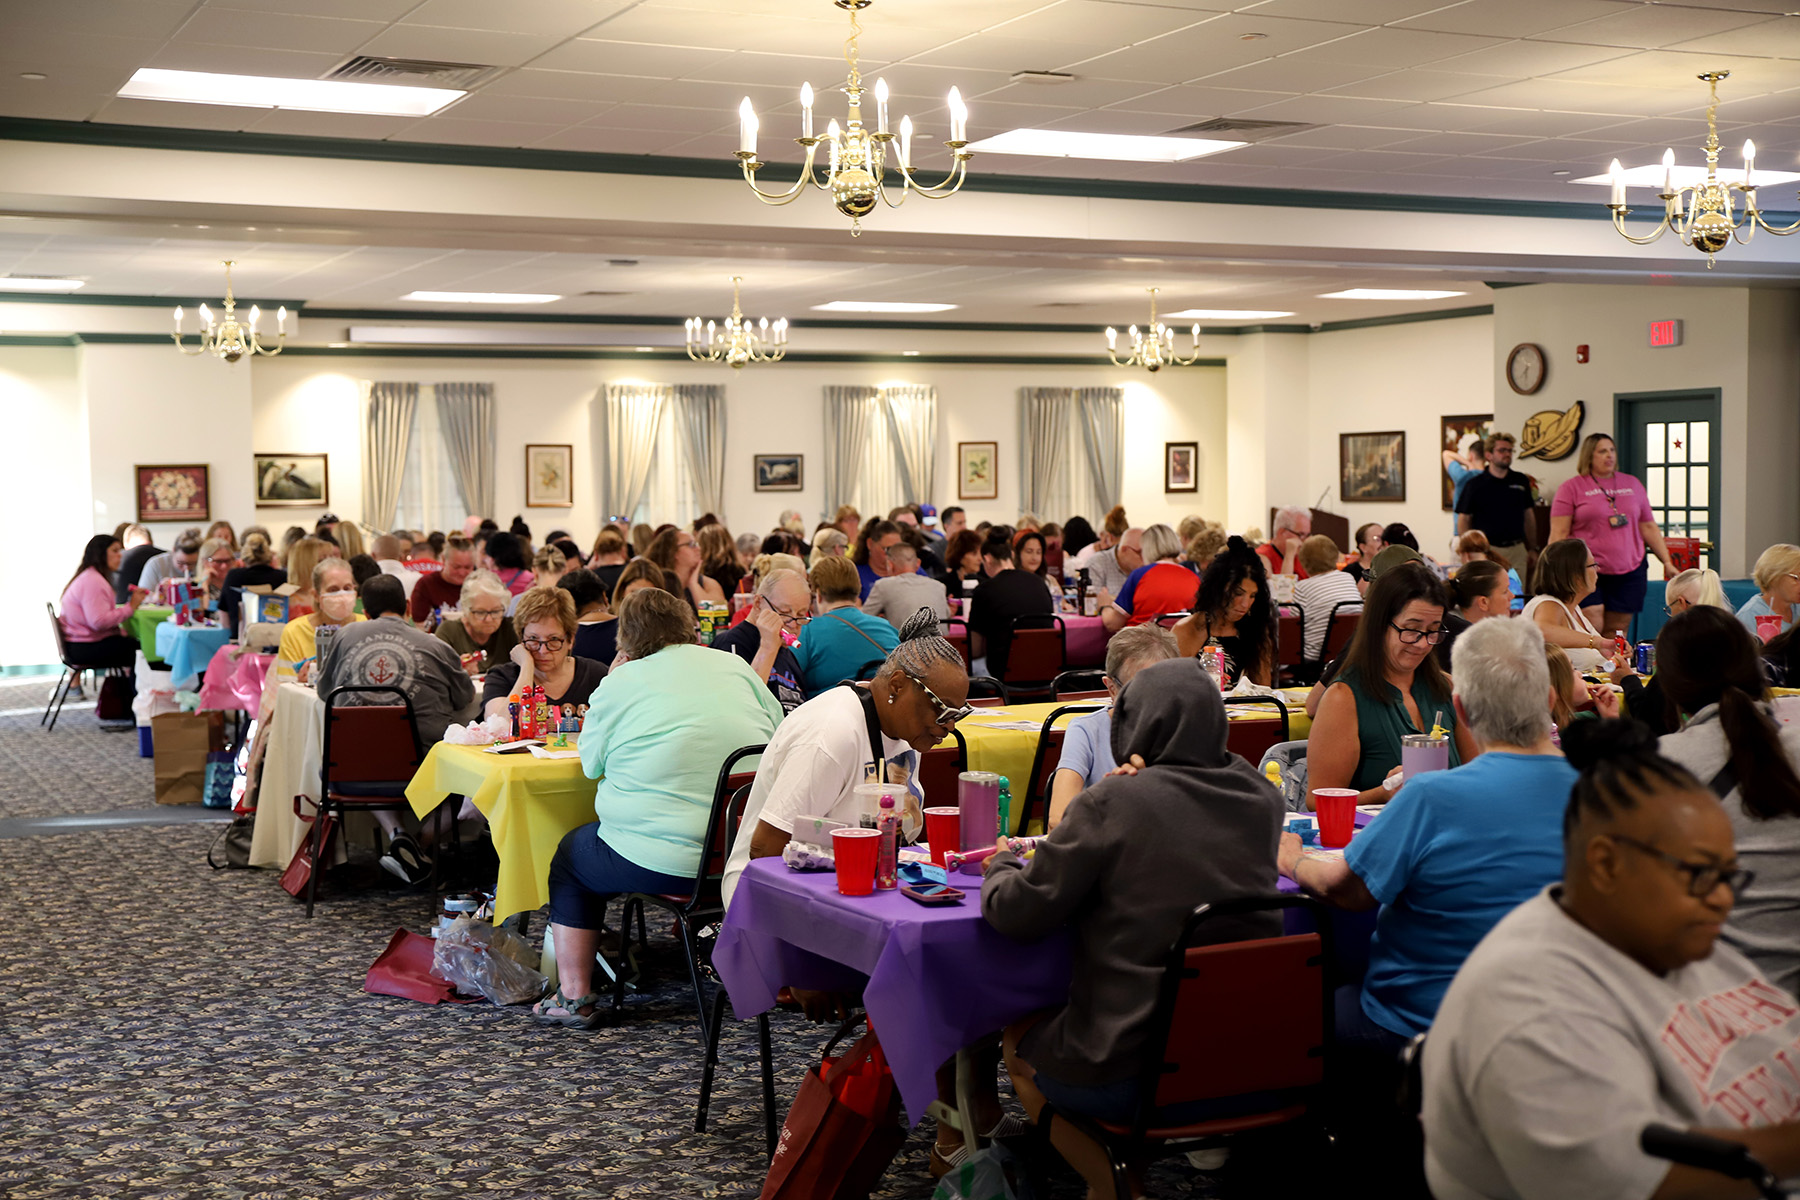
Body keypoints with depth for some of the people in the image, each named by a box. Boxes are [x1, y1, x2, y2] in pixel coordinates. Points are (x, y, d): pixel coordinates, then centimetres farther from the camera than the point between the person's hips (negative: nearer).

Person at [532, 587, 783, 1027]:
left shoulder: (618, 684, 0)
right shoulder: (736, 667, 9)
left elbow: (591, 764, 9)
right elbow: (779, 738, 16)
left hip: (660, 862, -4)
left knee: (570, 854, 23)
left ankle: (574, 995, 21)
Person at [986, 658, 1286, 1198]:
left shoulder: (1111, 803, -16)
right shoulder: (1258, 796, 0)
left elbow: (1020, 913, -9)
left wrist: (1001, 867, 11)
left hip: (1135, 1080, -6)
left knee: (1020, 1042, 25)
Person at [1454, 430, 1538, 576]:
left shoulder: (1521, 481, 12)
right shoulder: (1475, 484, 1)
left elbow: (1528, 517, 17)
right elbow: (1463, 519, 3)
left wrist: (1532, 549, 14)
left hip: (1517, 551, 3)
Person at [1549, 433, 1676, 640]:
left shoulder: (1633, 484, 15)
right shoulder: (1571, 487, 2)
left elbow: (1649, 527, 20)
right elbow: (1558, 534, -2)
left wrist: (1667, 562, 15)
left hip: (1629, 572, 4)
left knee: (1616, 634, 3)